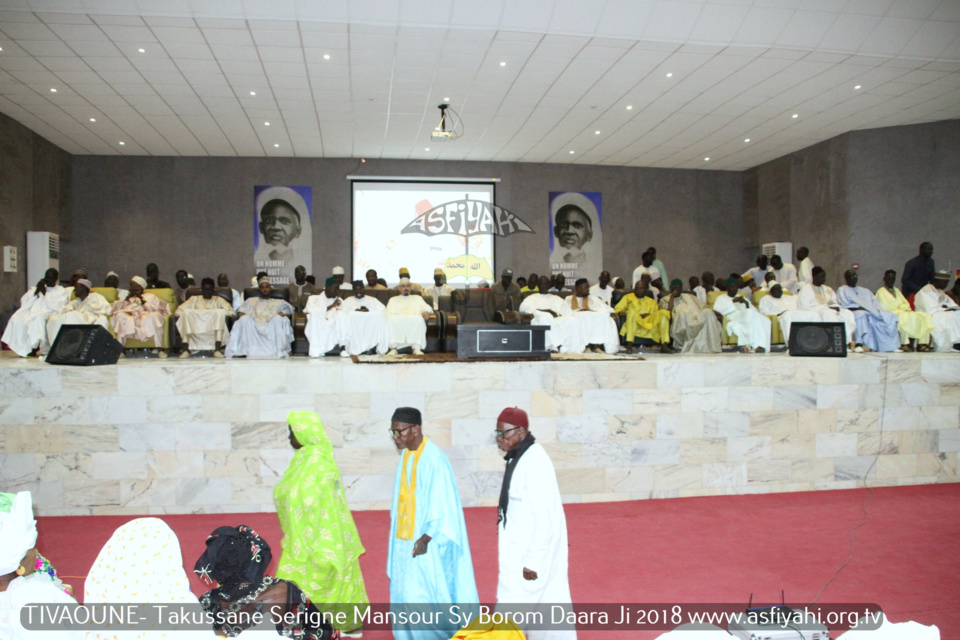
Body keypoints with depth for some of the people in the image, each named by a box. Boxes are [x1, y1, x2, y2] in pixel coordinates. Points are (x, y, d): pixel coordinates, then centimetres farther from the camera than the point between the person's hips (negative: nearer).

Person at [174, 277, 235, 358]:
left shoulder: (218, 300, 24)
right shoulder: (194, 299, 27)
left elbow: (231, 312, 6)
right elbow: (179, 311, 13)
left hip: (213, 329, -1)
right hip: (195, 329, 1)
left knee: (220, 313, -28)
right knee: (186, 313, -25)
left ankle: (217, 350, -36)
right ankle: (187, 350, -31)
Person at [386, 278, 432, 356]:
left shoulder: (417, 298, 32)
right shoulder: (393, 299, 31)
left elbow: (426, 307, 16)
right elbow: (388, 313, 15)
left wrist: (426, 311, -10)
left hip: (414, 321, 0)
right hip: (397, 322, 0)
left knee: (419, 319, -36)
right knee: (391, 320, -35)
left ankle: (417, 348, -39)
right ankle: (393, 348, -38)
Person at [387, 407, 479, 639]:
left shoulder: (434, 458, -18)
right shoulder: (405, 457, 7)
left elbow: (442, 503, -19)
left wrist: (426, 538, -23)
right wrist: (397, 530, 11)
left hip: (427, 542, -8)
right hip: (406, 540, 8)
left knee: (422, 596, -4)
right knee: (405, 594, 11)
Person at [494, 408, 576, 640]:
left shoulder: (534, 462, -23)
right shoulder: (519, 457, 6)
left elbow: (544, 517, -24)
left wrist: (533, 561, -21)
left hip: (531, 551, -9)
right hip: (521, 549, 9)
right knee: (547, 606, 18)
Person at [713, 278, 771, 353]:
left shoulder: (743, 299, 36)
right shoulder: (721, 298, 24)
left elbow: (755, 311, 20)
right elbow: (717, 310, 0)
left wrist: (747, 303, 1)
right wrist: (733, 301, -4)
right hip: (732, 320, -5)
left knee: (765, 320, -29)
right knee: (750, 313, -36)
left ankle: (761, 345, -46)